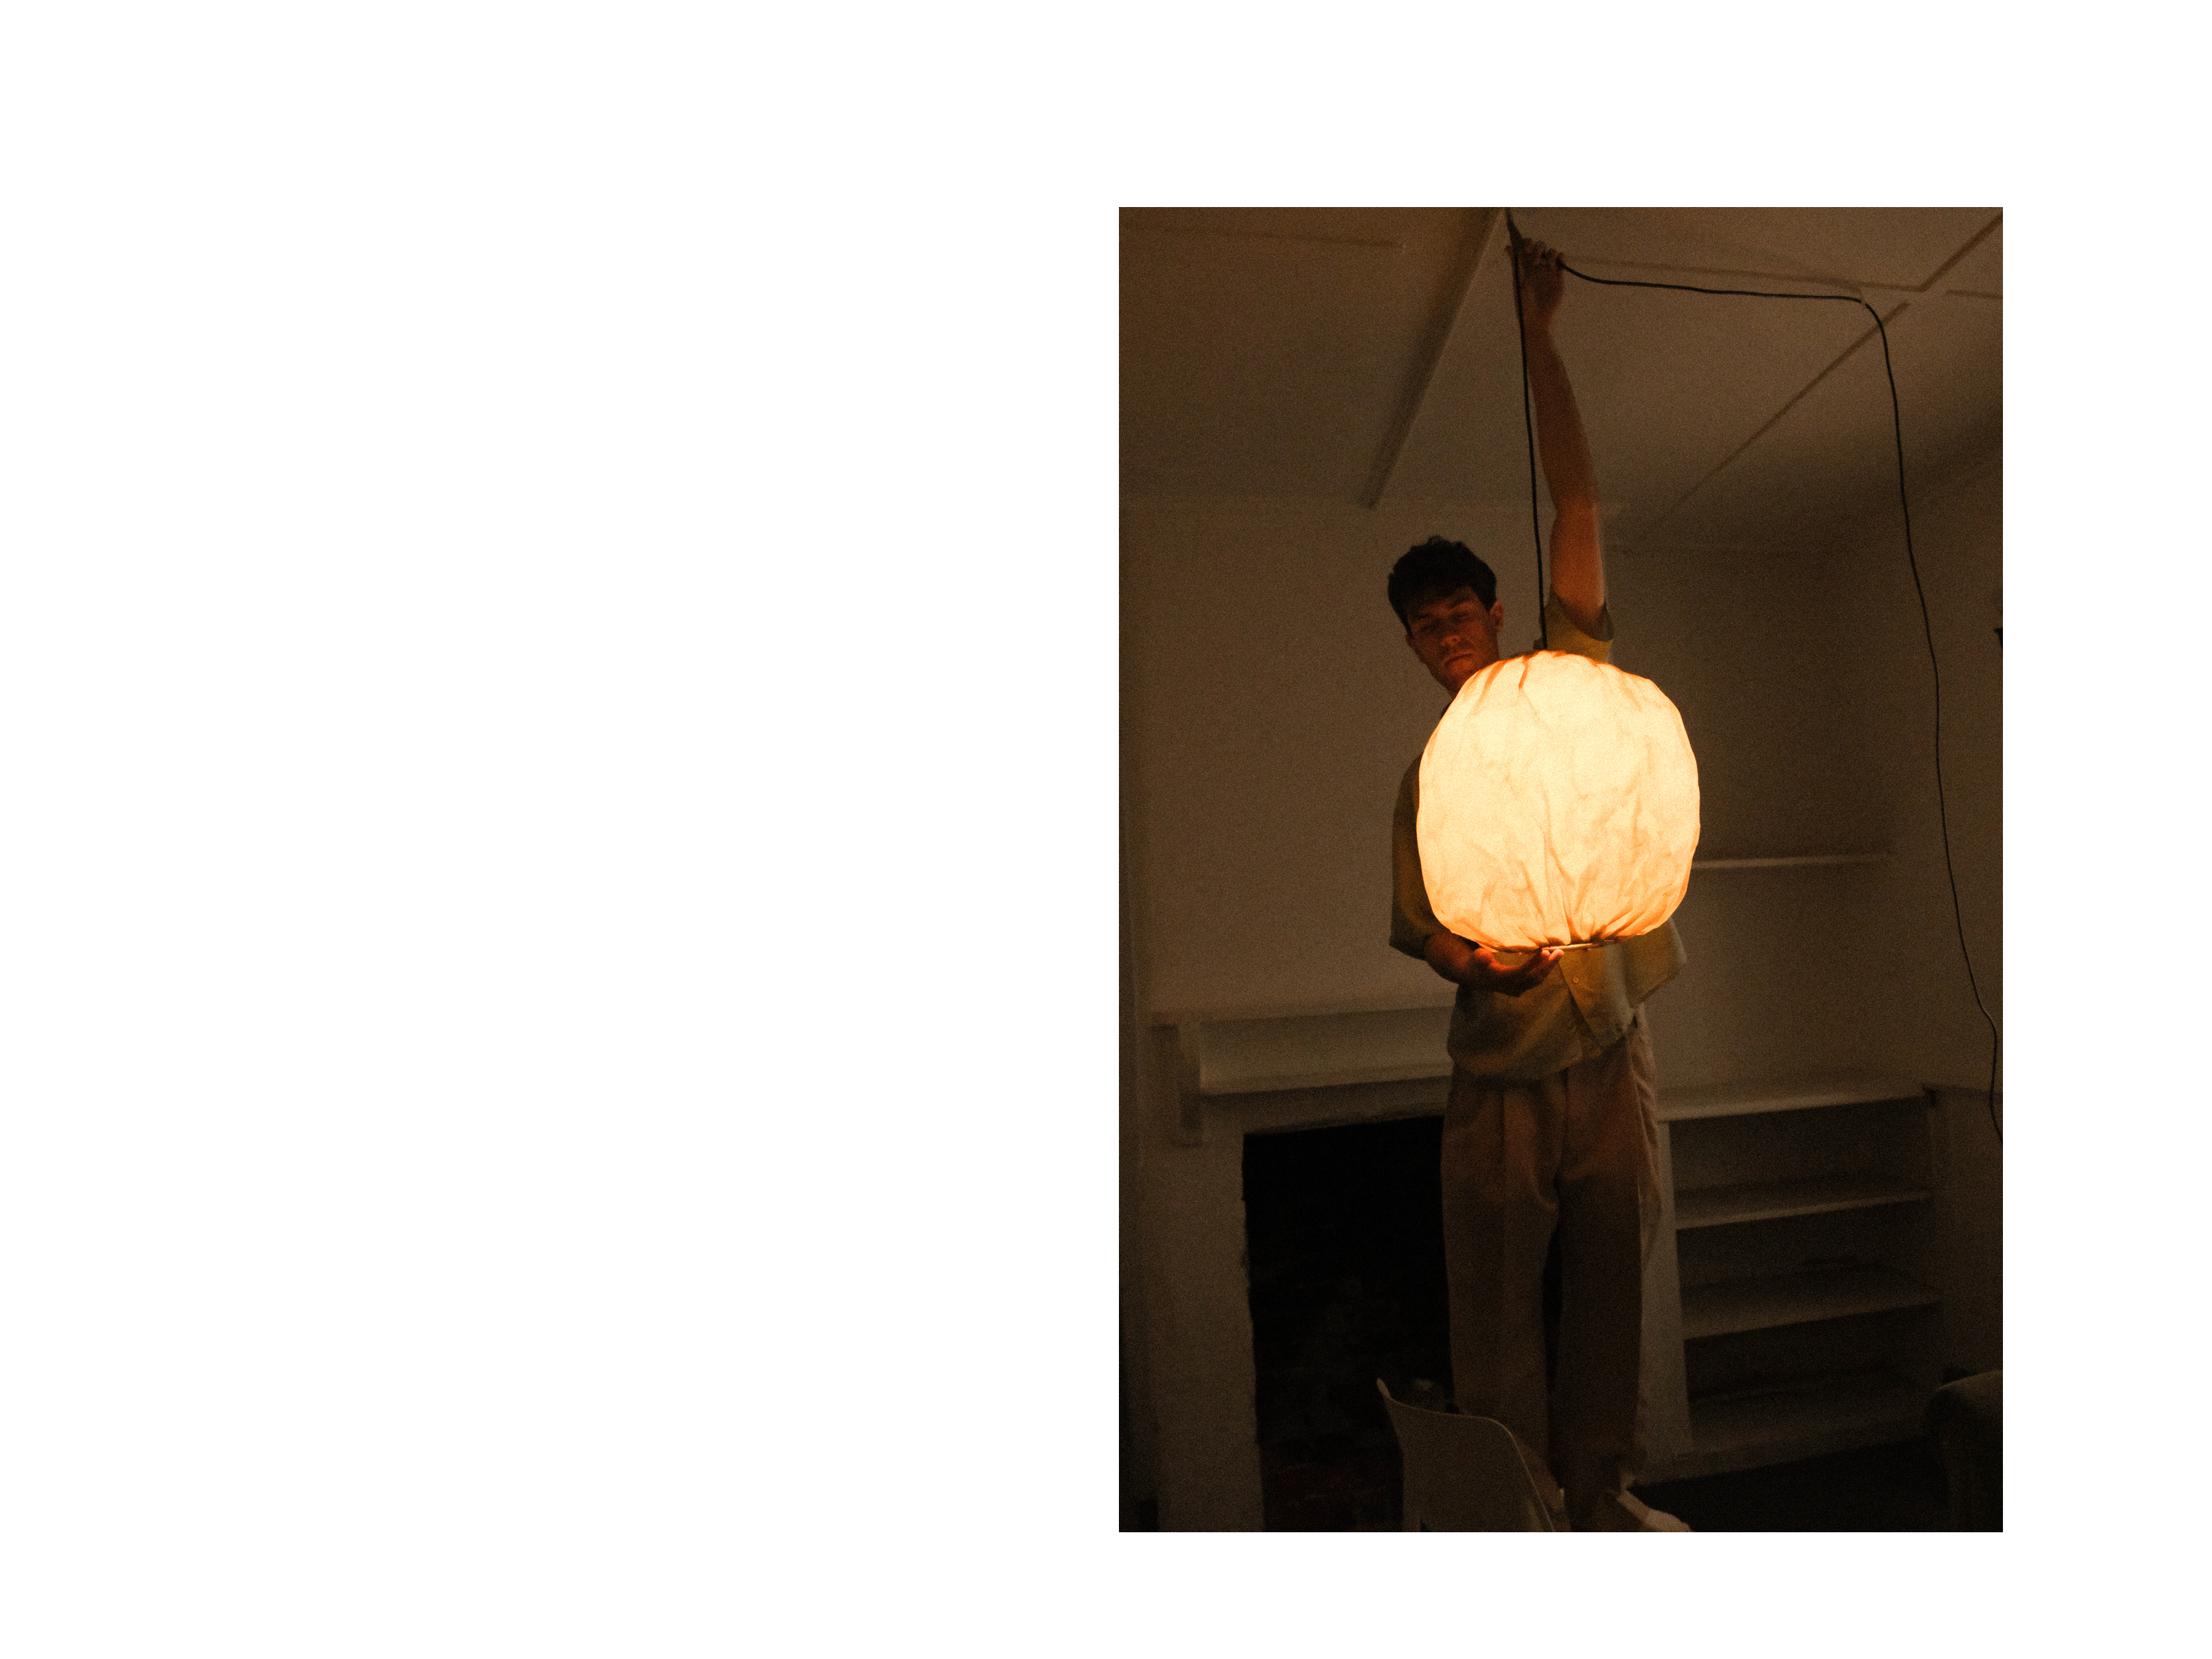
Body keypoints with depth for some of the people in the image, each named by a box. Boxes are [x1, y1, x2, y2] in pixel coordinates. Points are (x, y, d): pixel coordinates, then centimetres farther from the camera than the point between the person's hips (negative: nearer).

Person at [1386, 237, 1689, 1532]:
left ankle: (1602, 1497, 32)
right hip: (1499, 1075, 0)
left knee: (1613, 1292, 13)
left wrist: (1541, 337, -1)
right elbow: (1414, 925, 5)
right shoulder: (1427, 775, 6)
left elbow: (1581, 506, -1)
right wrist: (1472, 960, -17)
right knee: (1499, 1316, 5)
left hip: (1611, 1050, 0)